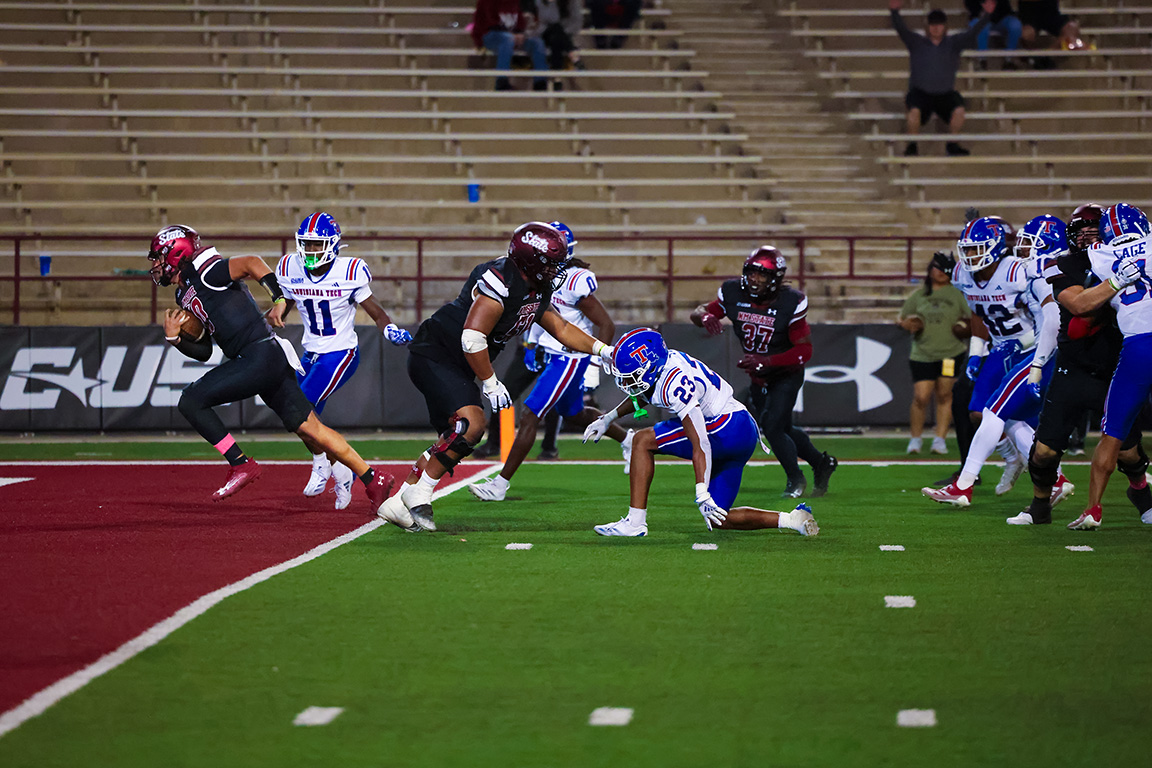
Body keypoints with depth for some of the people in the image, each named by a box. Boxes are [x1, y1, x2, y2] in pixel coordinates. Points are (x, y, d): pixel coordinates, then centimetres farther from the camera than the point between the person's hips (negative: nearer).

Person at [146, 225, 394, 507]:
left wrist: (279, 299, -25)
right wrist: (175, 338, 7)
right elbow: (203, 351, 24)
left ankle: (240, 465, -7)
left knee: (191, 401, -11)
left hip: (261, 356, -10)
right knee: (308, 428, 10)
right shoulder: (185, 296, 21)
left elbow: (251, 262, -21)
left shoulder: (205, 274, -7)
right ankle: (374, 480, 15)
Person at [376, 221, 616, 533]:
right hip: (434, 355, -10)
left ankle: (398, 502, 17)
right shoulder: (501, 283, -25)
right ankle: (419, 493, -11)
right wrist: (490, 383, -17)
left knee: (455, 440, 10)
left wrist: (603, 350, 14)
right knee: (471, 423, -23)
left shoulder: (538, 291, 6)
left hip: (456, 366, 10)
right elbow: (472, 338, -27)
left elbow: (561, 328, 21)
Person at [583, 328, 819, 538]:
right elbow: (642, 396, 30)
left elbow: (700, 444, -27)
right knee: (717, 520, 12)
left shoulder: (675, 384, -23)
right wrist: (609, 418, 26)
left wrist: (702, 495, -29)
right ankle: (794, 520, 9)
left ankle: (635, 522, -13)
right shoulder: (663, 363, 4)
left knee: (642, 441, -12)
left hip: (728, 429, -10)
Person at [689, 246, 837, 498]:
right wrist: (705, 317, -30)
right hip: (759, 377, 5)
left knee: (773, 427, -15)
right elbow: (698, 313, -3)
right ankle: (821, 463, 41)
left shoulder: (790, 303, -26)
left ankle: (795, 479, 9)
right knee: (782, 430, 16)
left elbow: (804, 351, -24)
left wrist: (764, 361, -36)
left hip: (786, 374, -5)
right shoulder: (734, 294, -15)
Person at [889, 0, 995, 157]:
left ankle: (952, 145, -4)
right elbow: (901, 29, -11)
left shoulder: (953, 43, 8)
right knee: (914, 110, -32)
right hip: (920, 92, -2)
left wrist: (986, 16, -17)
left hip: (945, 93, 2)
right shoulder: (917, 43, 3)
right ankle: (912, 145, -12)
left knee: (959, 110, -25)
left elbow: (972, 33, -3)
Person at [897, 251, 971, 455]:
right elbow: (902, 320, 17)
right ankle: (915, 438, 11)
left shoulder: (958, 294, 6)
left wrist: (965, 328, -12)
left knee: (945, 395, -1)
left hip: (951, 354, -1)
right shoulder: (918, 295, 11)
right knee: (920, 397, -6)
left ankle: (940, 439, 8)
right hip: (922, 354, 1)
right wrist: (907, 324, -5)